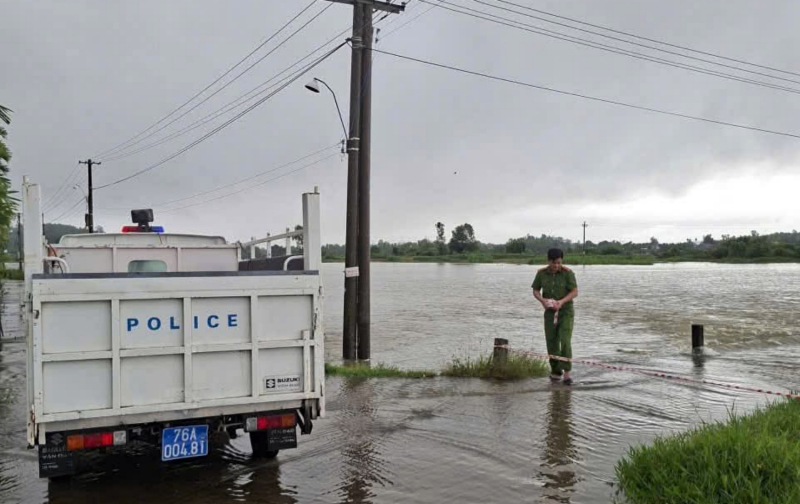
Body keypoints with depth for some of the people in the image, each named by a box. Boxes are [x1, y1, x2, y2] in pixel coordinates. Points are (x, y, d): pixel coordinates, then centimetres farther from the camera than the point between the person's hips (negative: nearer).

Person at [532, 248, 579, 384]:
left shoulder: (568, 273, -14)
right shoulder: (541, 273, -5)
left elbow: (575, 292, -15)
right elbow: (535, 291, 1)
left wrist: (561, 302, -31)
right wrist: (542, 300, -20)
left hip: (566, 312, -3)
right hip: (550, 312, 3)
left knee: (565, 341, -18)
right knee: (552, 344, 4)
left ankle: (566, 372, -11)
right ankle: (556, 371, 21)